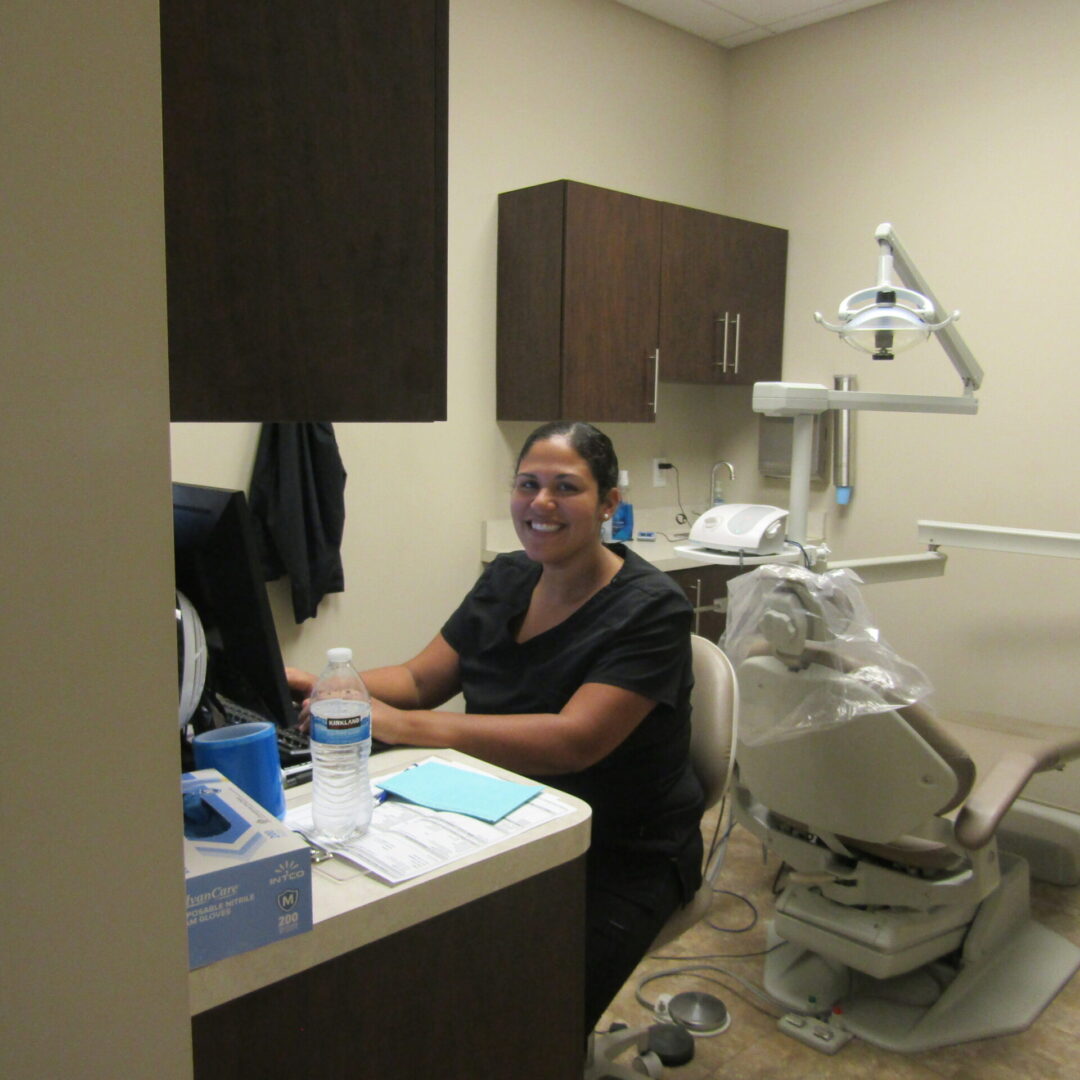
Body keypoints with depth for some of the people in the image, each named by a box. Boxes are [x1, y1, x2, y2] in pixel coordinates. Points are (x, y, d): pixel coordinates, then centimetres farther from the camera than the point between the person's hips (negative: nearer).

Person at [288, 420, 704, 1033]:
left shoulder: (650, 610, -17)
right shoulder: (507, 580, 5)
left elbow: (573, 740, -28)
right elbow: (420, 678, 6)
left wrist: (404, 725, -33)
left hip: (624, 859, -5)